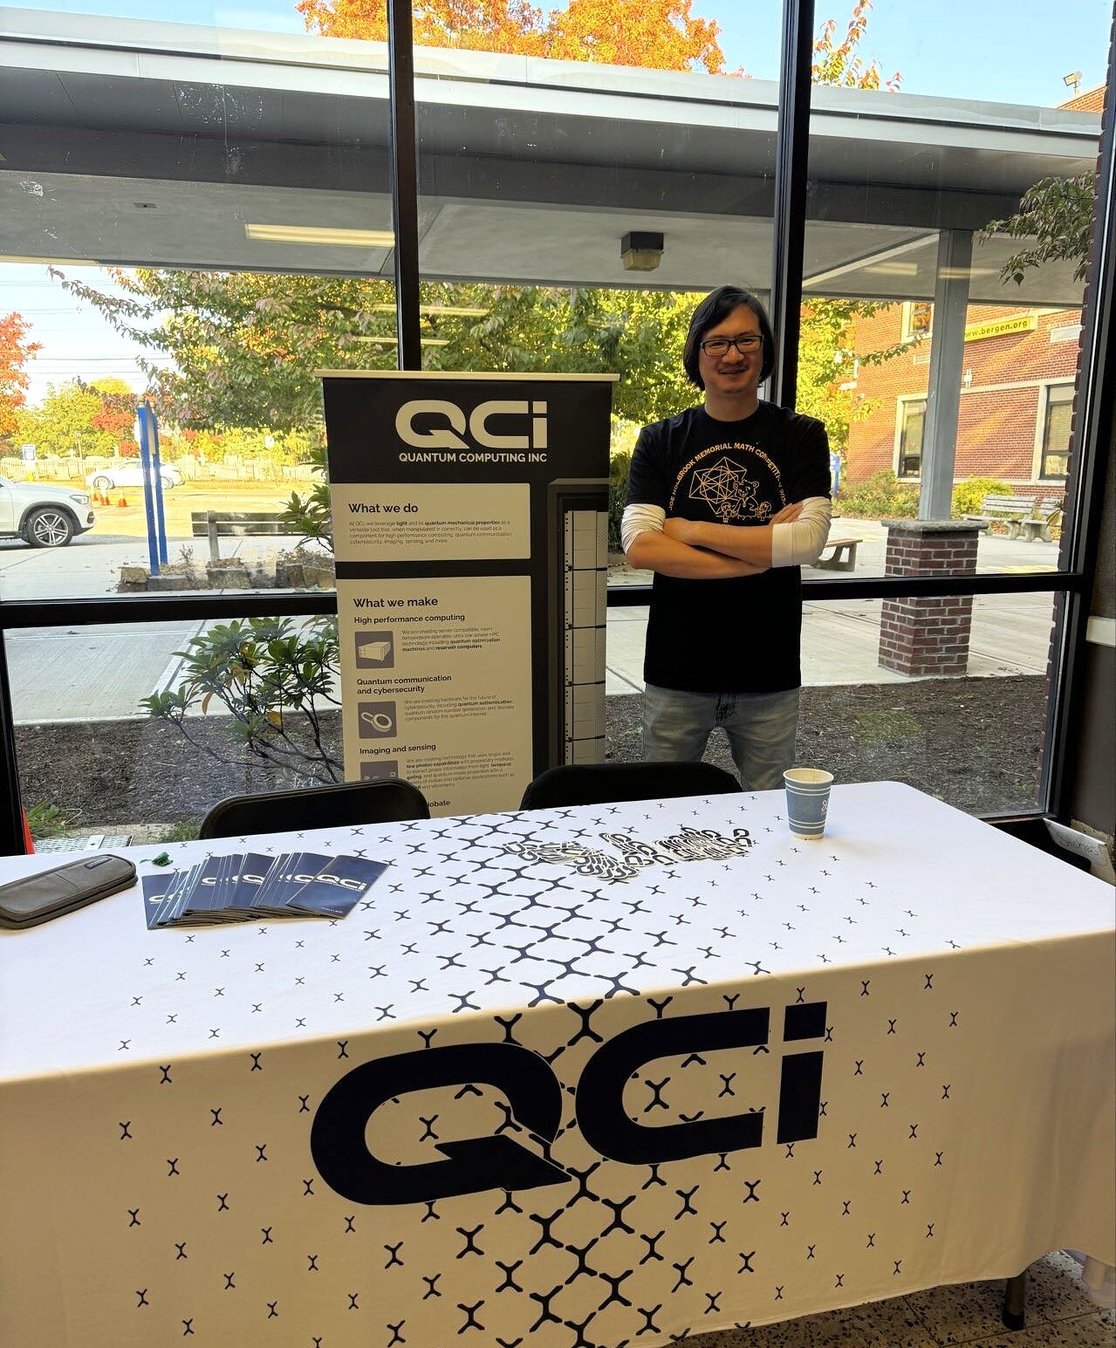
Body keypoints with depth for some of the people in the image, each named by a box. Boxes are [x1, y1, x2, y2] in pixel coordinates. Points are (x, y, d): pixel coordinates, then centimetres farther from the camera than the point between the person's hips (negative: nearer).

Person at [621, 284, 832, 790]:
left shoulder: (801, 437, 3)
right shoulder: (661, 441, 4)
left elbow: (808, 540, -12)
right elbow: (639, 547, -10)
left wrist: (691, 530, -11)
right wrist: (762, 551, -13)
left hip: (769, 672, 0)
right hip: (676, 670, 0)